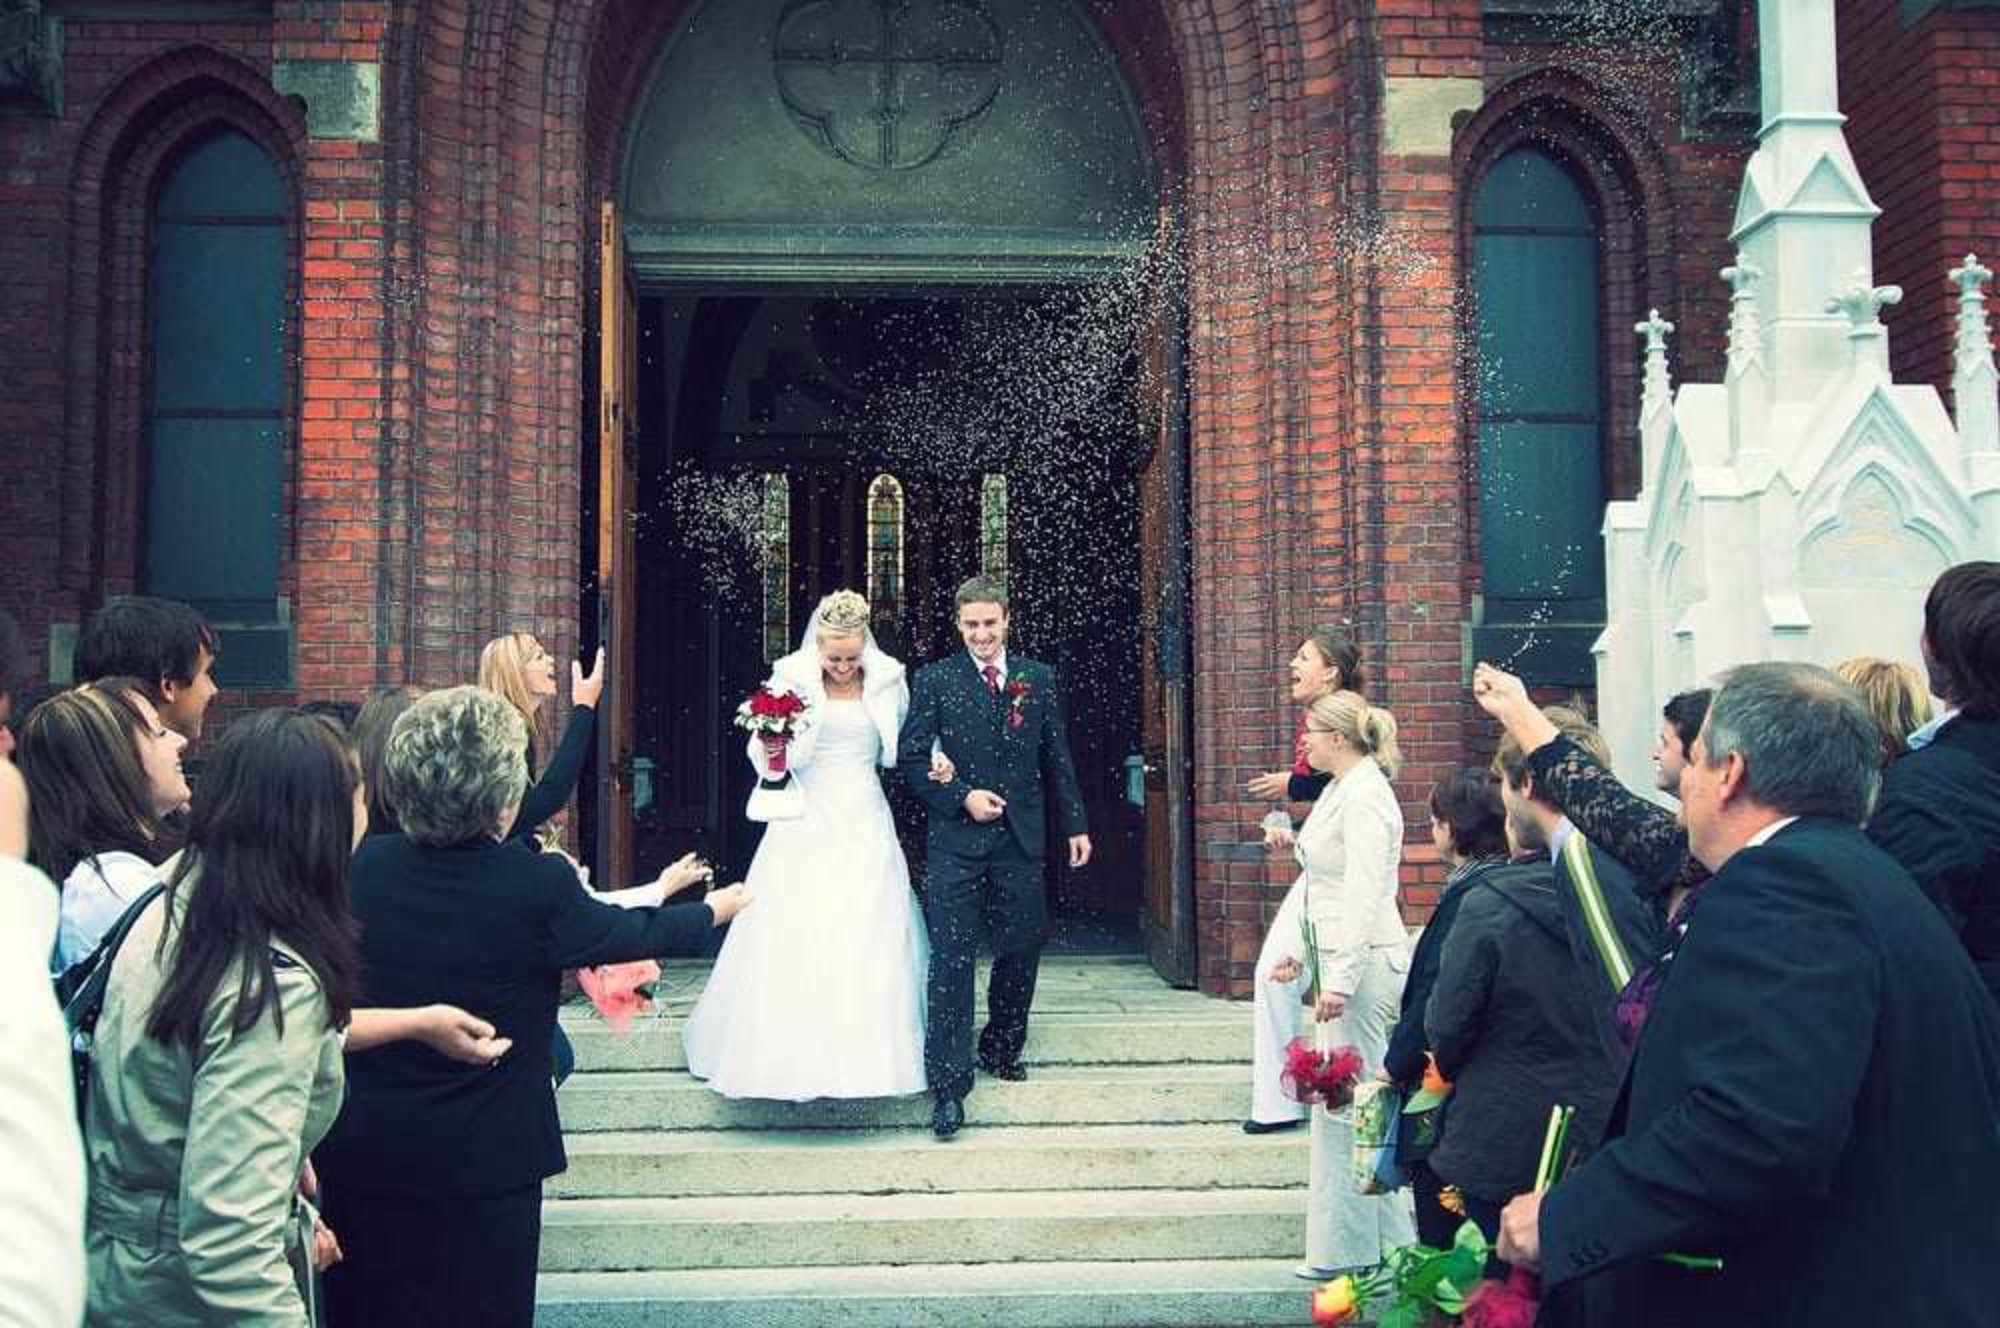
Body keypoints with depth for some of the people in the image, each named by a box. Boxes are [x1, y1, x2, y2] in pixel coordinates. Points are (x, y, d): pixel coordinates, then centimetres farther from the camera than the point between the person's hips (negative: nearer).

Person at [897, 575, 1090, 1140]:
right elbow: (911, 756, -2)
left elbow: (1057, 758, 12)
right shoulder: (934, 680, 1)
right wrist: (963, 797, -13)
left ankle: (1001, 1049, 32)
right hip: (957, 840, -3)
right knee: (952, 959, -7)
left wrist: (1075, 825, 12)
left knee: (1022, 949, 11)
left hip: (1021, 839, 3)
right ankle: (949, 1083, -5)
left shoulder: (1039, 679, 9)